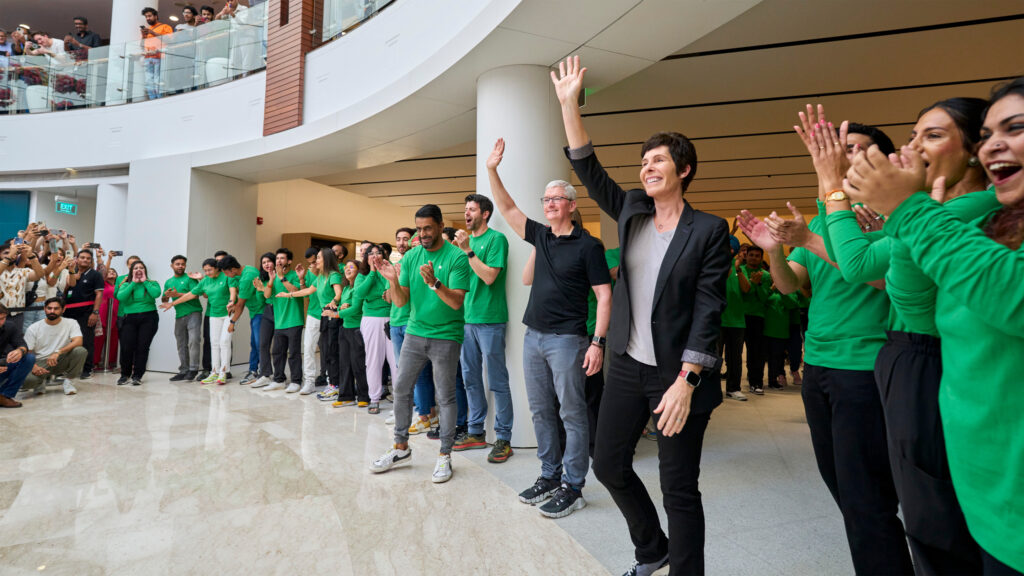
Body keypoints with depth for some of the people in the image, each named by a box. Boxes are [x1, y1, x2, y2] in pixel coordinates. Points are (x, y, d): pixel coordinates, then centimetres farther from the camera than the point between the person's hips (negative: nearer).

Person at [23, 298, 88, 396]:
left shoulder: (71, 323, -3)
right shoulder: (33, 328, 0)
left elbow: (78, 341, -19)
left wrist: (58, 353, -34)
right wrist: (33, 366, -22)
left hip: (62, 361, 0)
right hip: (41, 363, 0)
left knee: (81, 351, -31)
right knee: (27, 379, -33)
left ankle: (65, 379, -6)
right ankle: (40, 382, 9)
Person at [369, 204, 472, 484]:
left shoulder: (457, 257, -10)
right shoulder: (410, 256, 4)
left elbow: (456, 302, -16)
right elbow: (401, 302, 2)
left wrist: (434, 282, -30)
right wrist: (392, 280, -16)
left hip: (446, 336, -5)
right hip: (415, 332, 5)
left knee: (445, 396, 4)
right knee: (401, 388, 9)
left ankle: (445, 456, 18)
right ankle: (401, 448, 27)